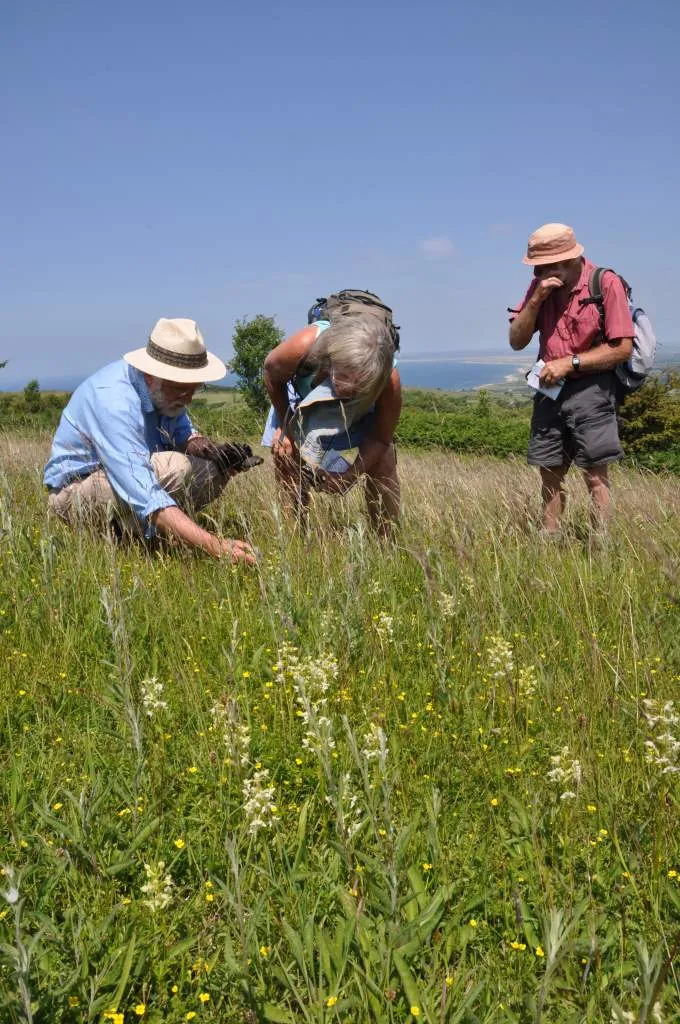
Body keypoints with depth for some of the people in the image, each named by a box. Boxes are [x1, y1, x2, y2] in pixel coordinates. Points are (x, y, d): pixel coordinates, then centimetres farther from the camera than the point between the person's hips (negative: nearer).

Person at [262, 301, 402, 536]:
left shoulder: (389, 381, -42)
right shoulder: (304, 346, -44)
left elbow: (381, 438, -21)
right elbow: (272, 374, -18)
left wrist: (350, 476, -29)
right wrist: (285, 425, -10)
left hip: (363, 409, -1)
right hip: (303, 396, 1)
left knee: (382, 464, -16)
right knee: (285, 454, -8)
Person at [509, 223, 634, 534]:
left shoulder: (606, 284, -10)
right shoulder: (540, 286, 5)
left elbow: (623, 347, -12)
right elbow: (517, 342, 2)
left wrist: (569, 363, -16)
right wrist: (535, 299, -12)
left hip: (590, 390, -5)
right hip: (549, 389, 5)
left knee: (595, 475, -4)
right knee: (550, 474, 8)